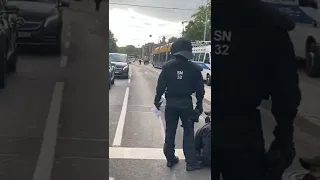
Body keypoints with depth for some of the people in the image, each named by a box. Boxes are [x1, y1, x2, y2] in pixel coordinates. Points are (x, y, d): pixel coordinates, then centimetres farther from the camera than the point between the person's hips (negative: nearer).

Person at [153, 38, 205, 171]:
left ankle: (170, 159, 20)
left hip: (171, 102, 1)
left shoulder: (167, 66, -6)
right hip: (186, 103, -1)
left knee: (170, 132, 13)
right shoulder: (194, 68, -7)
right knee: (188, 133, 6)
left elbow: (161, 86, -4)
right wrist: (199, 104, 10)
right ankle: (191, 162, 8)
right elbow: (200, 89, -2)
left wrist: (157, 100, 9)